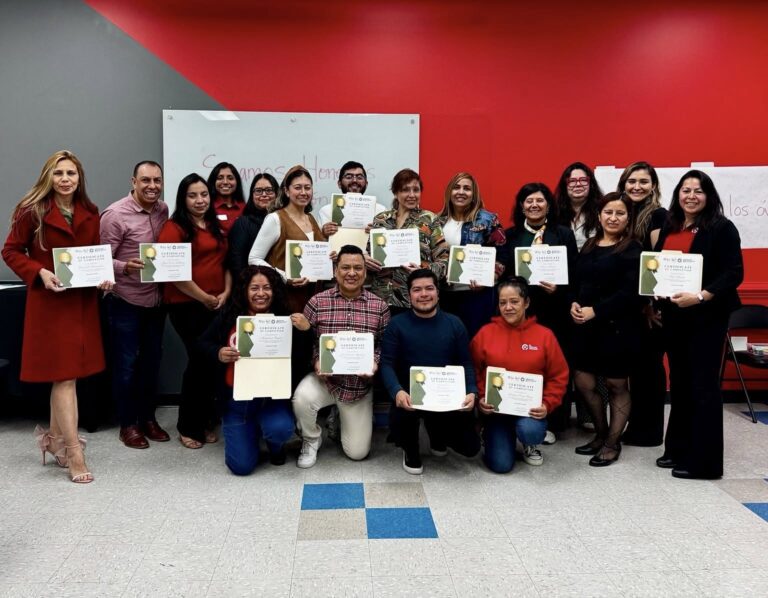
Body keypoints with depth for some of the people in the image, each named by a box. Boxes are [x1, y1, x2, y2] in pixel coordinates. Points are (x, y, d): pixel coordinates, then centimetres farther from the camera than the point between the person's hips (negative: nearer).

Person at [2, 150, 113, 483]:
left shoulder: (90, 214, 9)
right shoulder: (31, 210, -6)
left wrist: (104, 276, -2)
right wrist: (39, 273, -17)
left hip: (83, 302, 5)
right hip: (50, 302, -5)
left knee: (65, 373, 13)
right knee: (64, 375, -6)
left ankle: (53, 437, 30)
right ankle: (74, 454, -1)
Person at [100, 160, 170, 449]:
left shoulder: (163, 210, 4)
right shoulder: (115, 214, -15)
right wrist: (125, 267, -32)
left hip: (156, 299, 6)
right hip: (125, 301, -6)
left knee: (152, 361, 15)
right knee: (126, 363, 6)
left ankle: (148, 417, 30)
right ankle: (127, 424, 20)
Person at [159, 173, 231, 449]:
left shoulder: (216, 227, 15)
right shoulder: (174, 228, -7)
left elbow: (227, 262, 17)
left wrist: (226, 293, 1)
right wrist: (205, 298, -11)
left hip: (217, 304, 6)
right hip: (186, 305, -6)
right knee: (200, 359, -4)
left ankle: (206, 421, 22)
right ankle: (189, 427, 14)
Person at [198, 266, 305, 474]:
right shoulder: (228, 315, -1)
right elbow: (203, 344, 9)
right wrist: (218, 353, -13)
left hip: (272, 397, -1)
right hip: (236, 398, 1)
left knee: (280, 429, -32)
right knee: (241, 466, -1)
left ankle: (276, 446, 9)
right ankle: (249, 430, 35)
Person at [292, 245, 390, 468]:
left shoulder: (379, 306, -4)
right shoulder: (317, 302, -7)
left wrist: (375, 361, -19)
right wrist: (316, 360, -21)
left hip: (360, 385, 1)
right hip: (324, 378, -1)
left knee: (357, 452, 4)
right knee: (301, 399, -35)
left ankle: (344, 418, 41)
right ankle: (312, 440, 1)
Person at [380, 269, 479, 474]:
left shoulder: (454, 324, 4)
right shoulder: (397, 324, -3)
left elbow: (466, 364, 4)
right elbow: (387, 364, -9)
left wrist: (472, 391, -16)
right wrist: (397, 391, -29)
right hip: (410, 396, -2)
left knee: (470, 447, -7)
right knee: (399, 420, -35)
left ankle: (436, 434, 30)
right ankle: (411, 452, 6)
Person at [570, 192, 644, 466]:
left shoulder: (632, 249, -5)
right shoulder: (589, 246, 14)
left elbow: (630, 292, -14)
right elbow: (577, 281, 13)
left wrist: (596, 310, -19)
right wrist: (573, 304, -7)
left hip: (618, 326, -6)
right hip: (586, 326, 6)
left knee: (617, 385, 6)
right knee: (583, 383, 7)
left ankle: (613, 442, 22)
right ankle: (601, 433, 29)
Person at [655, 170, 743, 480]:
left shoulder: (722, 228, -7)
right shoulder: (669, 228, 11)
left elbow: (734, 273, -13)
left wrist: (701, 296, -24)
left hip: (707, 316, -6)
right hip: (673, 315, 6)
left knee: (703, 385, -1)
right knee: (679, 382, 13)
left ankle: (704, 461, 9)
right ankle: (678, 449, 26)